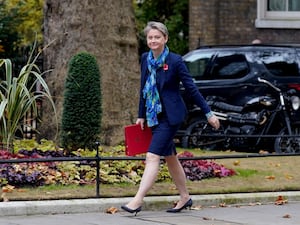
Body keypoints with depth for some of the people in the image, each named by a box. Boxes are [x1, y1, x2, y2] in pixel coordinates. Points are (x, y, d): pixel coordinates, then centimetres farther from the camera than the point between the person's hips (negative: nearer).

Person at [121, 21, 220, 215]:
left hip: (171, 116, -7)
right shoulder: (145, 59, 4)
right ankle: (185, 198, 28)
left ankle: (138, 201, -20)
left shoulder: (175, 61, -13)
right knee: (170, 157, 16)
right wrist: (142, 116, 13)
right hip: (154, 116, 7)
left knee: (152, 156, -15)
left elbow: (191, 88, -9)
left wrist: (208, 113, -7)